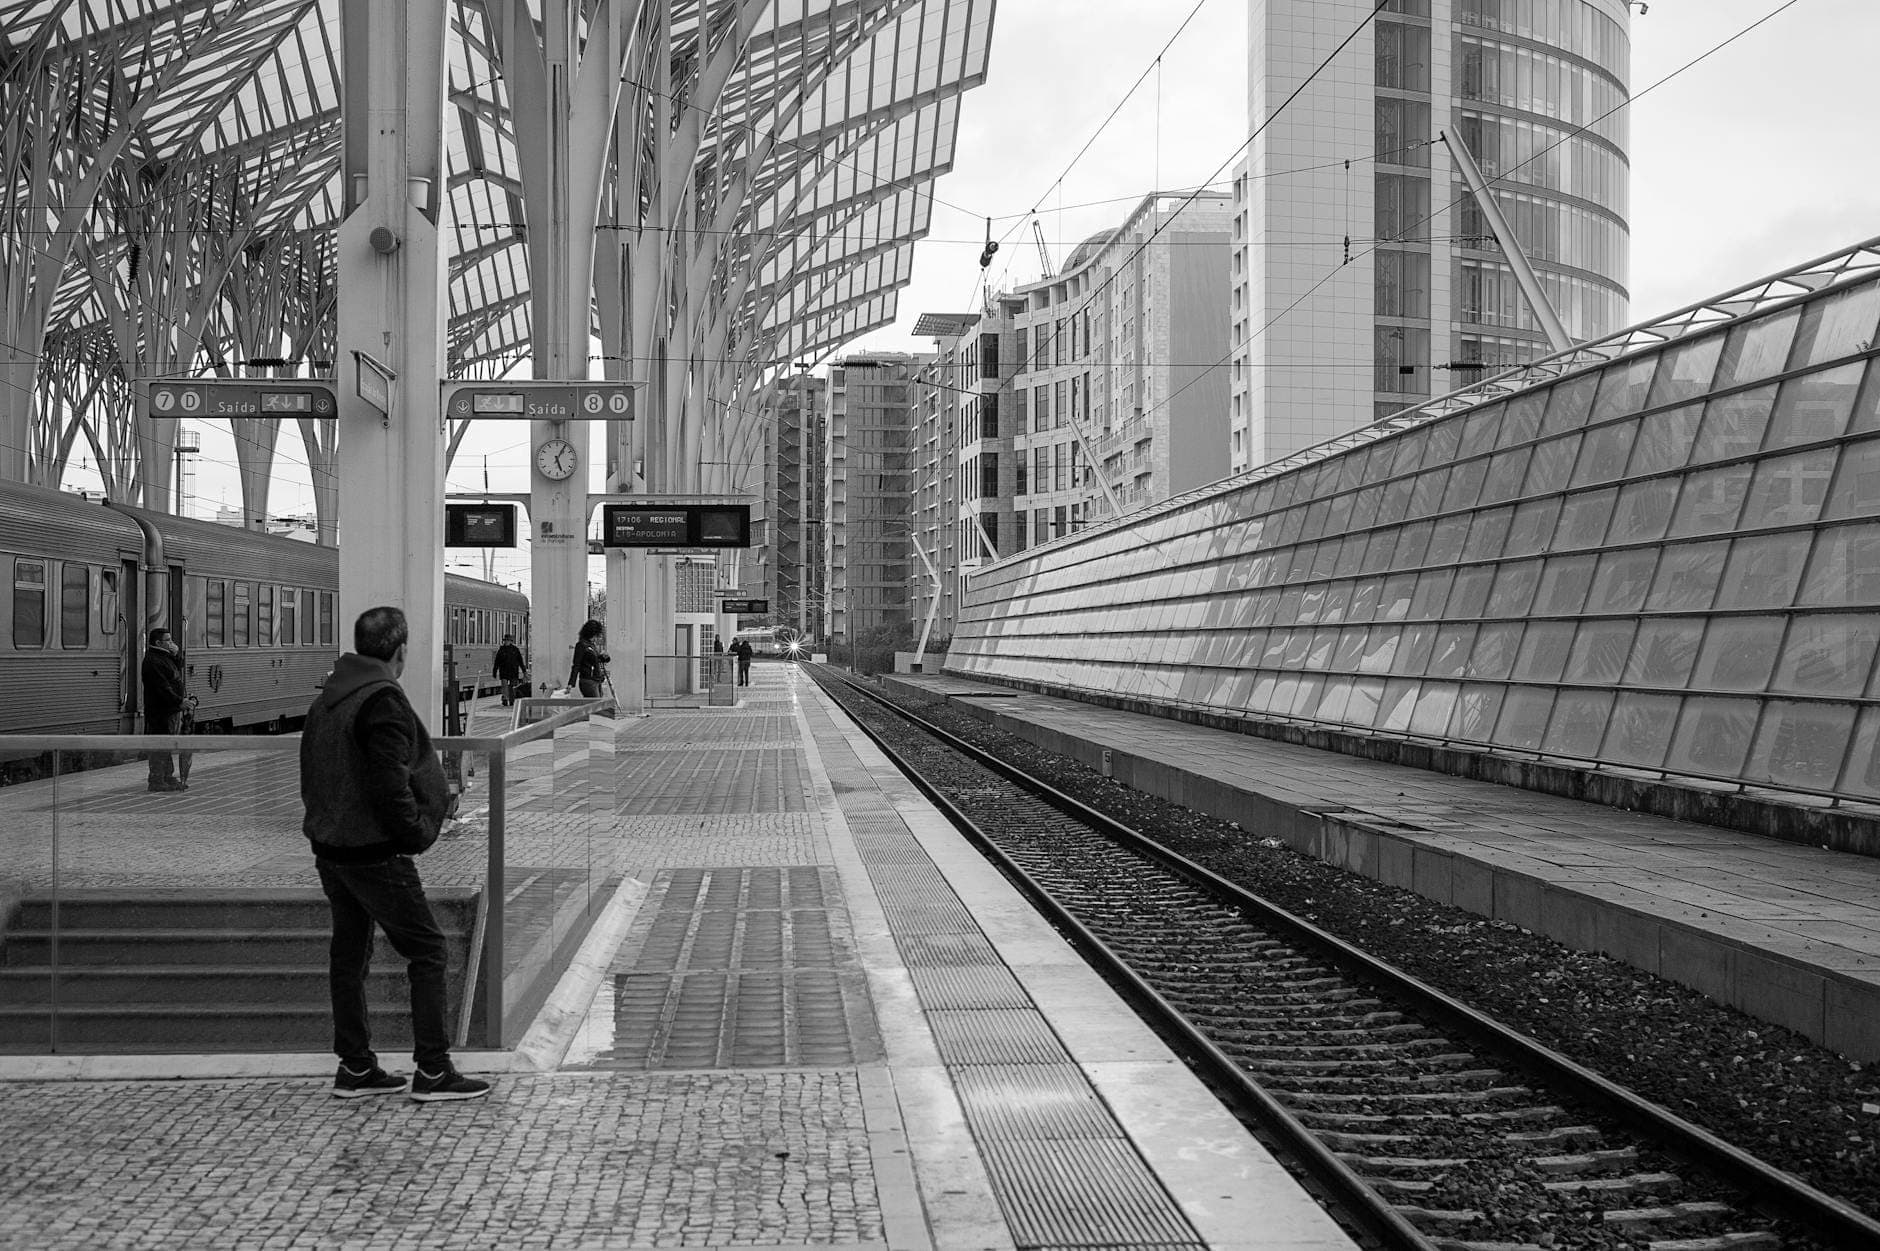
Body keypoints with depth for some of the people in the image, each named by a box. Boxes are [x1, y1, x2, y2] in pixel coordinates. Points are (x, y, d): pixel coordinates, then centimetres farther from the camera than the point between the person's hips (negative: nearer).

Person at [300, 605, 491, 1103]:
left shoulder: (324, 701, 12)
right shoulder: (383, 700, -17)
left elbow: (311, 776, 17)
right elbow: (390, 785, -22)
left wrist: (328, 821, 18)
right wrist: (418, 833, -10)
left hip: (329, 849, 9)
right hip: (376, 852, -9)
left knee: (349, 953, 14)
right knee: (427, 950, -1)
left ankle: (355, 1067, 21)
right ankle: (432, 1070, -1)